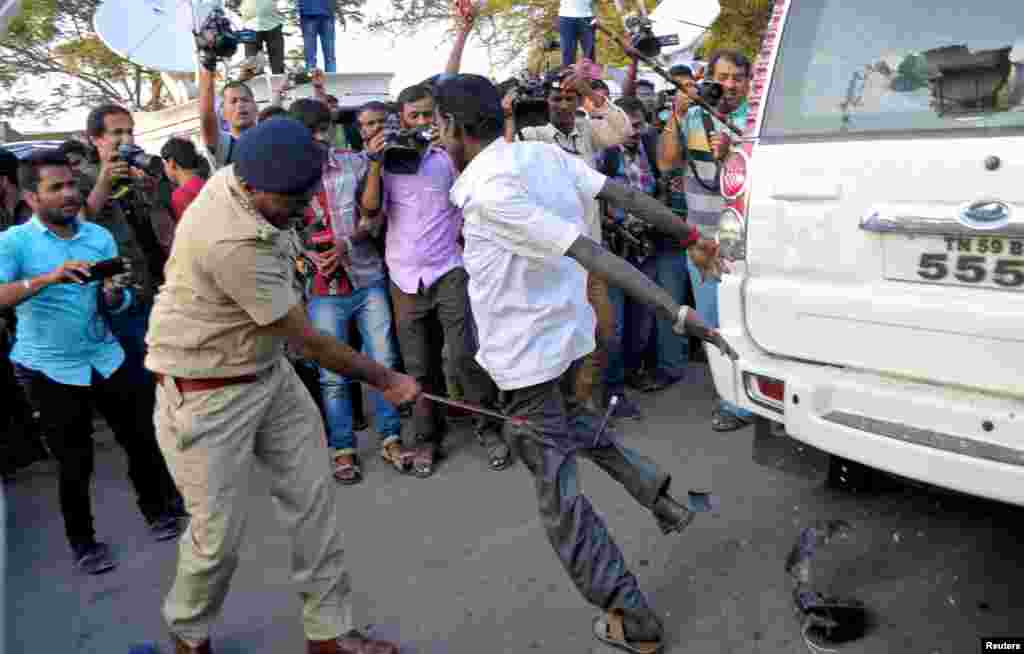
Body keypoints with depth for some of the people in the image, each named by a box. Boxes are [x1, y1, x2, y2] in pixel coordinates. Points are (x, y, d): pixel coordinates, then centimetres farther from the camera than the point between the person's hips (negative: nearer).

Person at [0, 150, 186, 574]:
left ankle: (157, 510, 31)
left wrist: (114, 295, -20)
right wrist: (48, 278, -37)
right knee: (75, 462, 5)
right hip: (48, 368, -3)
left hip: (104, 356, 4)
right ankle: (83, 543, 24)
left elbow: (117, 306, 3)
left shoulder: (99, 236, 1)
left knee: (142, 437, 9)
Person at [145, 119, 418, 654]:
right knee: (220, 534, 3)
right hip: (208, 393, -8)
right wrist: (385, 379, -12)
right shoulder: (234, 244, -32)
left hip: (267, 368, 8)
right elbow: (308, 342, -23)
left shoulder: (235, 174, -6)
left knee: (313, 497, 5)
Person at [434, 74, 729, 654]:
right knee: (565, 422, 35)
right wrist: (692, 239, 11)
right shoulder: (545, 154, 0)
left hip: (526, 351, -8)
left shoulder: (488, 190, -24)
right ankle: (657, 494, 34)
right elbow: (629, 196, 1)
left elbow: (589, 252, -30)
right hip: (565, 332, 9)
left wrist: (674, 311, -31)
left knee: (558, 489, 4)